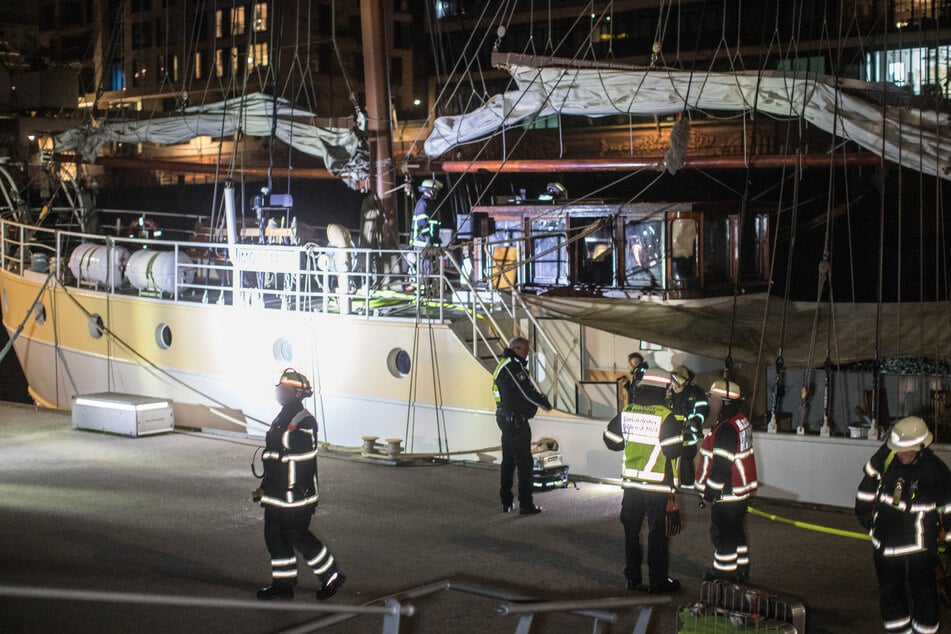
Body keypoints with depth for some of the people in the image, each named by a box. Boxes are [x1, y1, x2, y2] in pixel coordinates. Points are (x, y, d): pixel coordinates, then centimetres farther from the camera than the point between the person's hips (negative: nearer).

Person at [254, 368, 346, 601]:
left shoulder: (304, 422, -15)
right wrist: (265, 487, 21)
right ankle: (283, 584, 18)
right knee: (275, 536, 9)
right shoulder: (281, 419, 14)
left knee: (298, 536, -3)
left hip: (296, 495, -9)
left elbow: (305, 461, -19)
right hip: (276, 494, 9)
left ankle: (332, 575, 11)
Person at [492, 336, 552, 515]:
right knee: (525, 463, -4)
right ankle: (526, 505, -2)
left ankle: (506, 502, 21)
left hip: (505, 420, 10)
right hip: (516, 421, -10)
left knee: (508, 461, 15)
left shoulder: (503, 366, 15)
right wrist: (546, 403, -4)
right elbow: (528, 393, -20)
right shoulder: (513, 367, -17)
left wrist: (539, 398, 4)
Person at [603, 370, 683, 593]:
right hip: (658, 487, -5)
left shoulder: (627, 412, 0)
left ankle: (632, 577, 21)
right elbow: (674, 450, -16)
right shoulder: (665, 416, -15)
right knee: (658, 534, 5)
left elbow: (611, 440, 9)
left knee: (631, 531, 15)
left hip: (631, 483, 5)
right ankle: (657, 581, 9)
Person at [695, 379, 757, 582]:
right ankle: (741, 569, 28)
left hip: (727, 493, -10)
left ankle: (724, 572, 8)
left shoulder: (727, 429, -23)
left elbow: (721, 465, -23)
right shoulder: (741, 421, 10)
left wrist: (709, 493, -16)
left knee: (722, 533, 0)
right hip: (740, 489, 10)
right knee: (735, 531, 19)